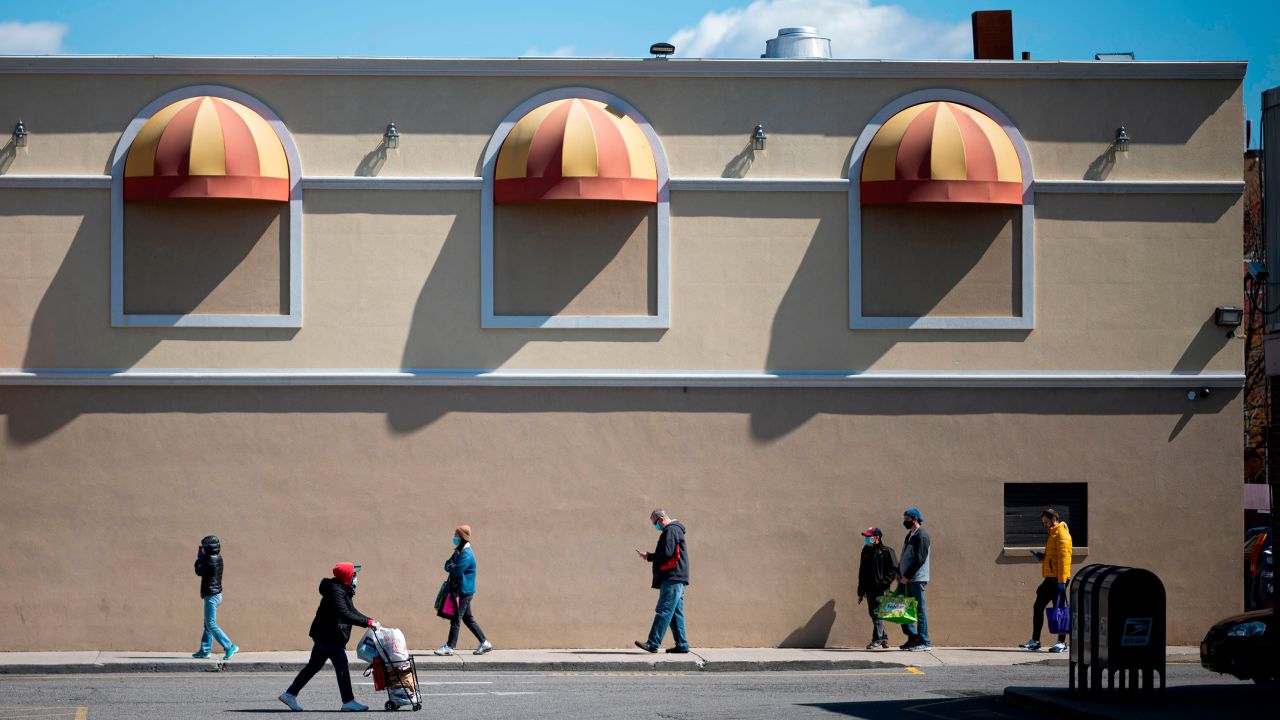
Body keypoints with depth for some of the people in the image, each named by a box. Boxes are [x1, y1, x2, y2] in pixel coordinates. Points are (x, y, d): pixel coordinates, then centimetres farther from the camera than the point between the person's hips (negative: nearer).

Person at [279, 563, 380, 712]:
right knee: (341, 665, -10)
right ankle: (348, 702, -10)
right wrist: (369, 623, -28)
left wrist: (370, 621, 8)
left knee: (314, 666, 13)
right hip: (329, 635, -11)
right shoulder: (335, 591, -18)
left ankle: (290, 694, 16)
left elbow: (352, 612, 20)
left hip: (324, 635, 11)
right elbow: (345, 615, -28)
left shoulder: (343, 591, 16)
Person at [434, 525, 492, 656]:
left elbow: (456, 570, -23)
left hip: (463, 591, -10)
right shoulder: (459, 551, 15)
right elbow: (447, 566, 15)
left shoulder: (467, 554, -16)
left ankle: (450, 647, -3)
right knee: (468, 618, 12)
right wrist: (451, 566, -7)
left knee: (456, 619, -6)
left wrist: (450, 566, -3)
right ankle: (484, 643, 15)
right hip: (459, 590, 10)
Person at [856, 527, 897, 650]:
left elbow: (894, 569, -8)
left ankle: (877, 640, -6)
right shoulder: (866, 551, 14)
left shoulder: (886, 551, -5)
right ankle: (884, 638, 21)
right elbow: (862, 572, 18)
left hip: (881, 589, -7)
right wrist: (861, 592, 16)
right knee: (872, 613, 10)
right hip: (870, 589, 7)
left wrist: (884, 582, -16)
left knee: (878, 613, -9)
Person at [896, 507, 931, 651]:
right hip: (906, 580, 9)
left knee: (919, 610, -7)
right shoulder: (909, 536, 19)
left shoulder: (921, 536, -10)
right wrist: (899, 573, 8)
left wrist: (907, 576, -17)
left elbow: (920, 559, -17)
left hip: (917, 579, -9)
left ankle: (924, 642, -4)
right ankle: (912, 638, 15)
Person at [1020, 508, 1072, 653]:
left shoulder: (1062, 535, -11)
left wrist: (1062, 581, -23)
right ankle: (1035, 641, 14)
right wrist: (1042, 557, 8)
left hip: (1058, 579, -10)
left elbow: (1064, 558, -18)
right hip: (1049, 579, 10)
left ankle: (1062, 643, 2)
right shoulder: (1052, 534, 20)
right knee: (1038, 607, 10)